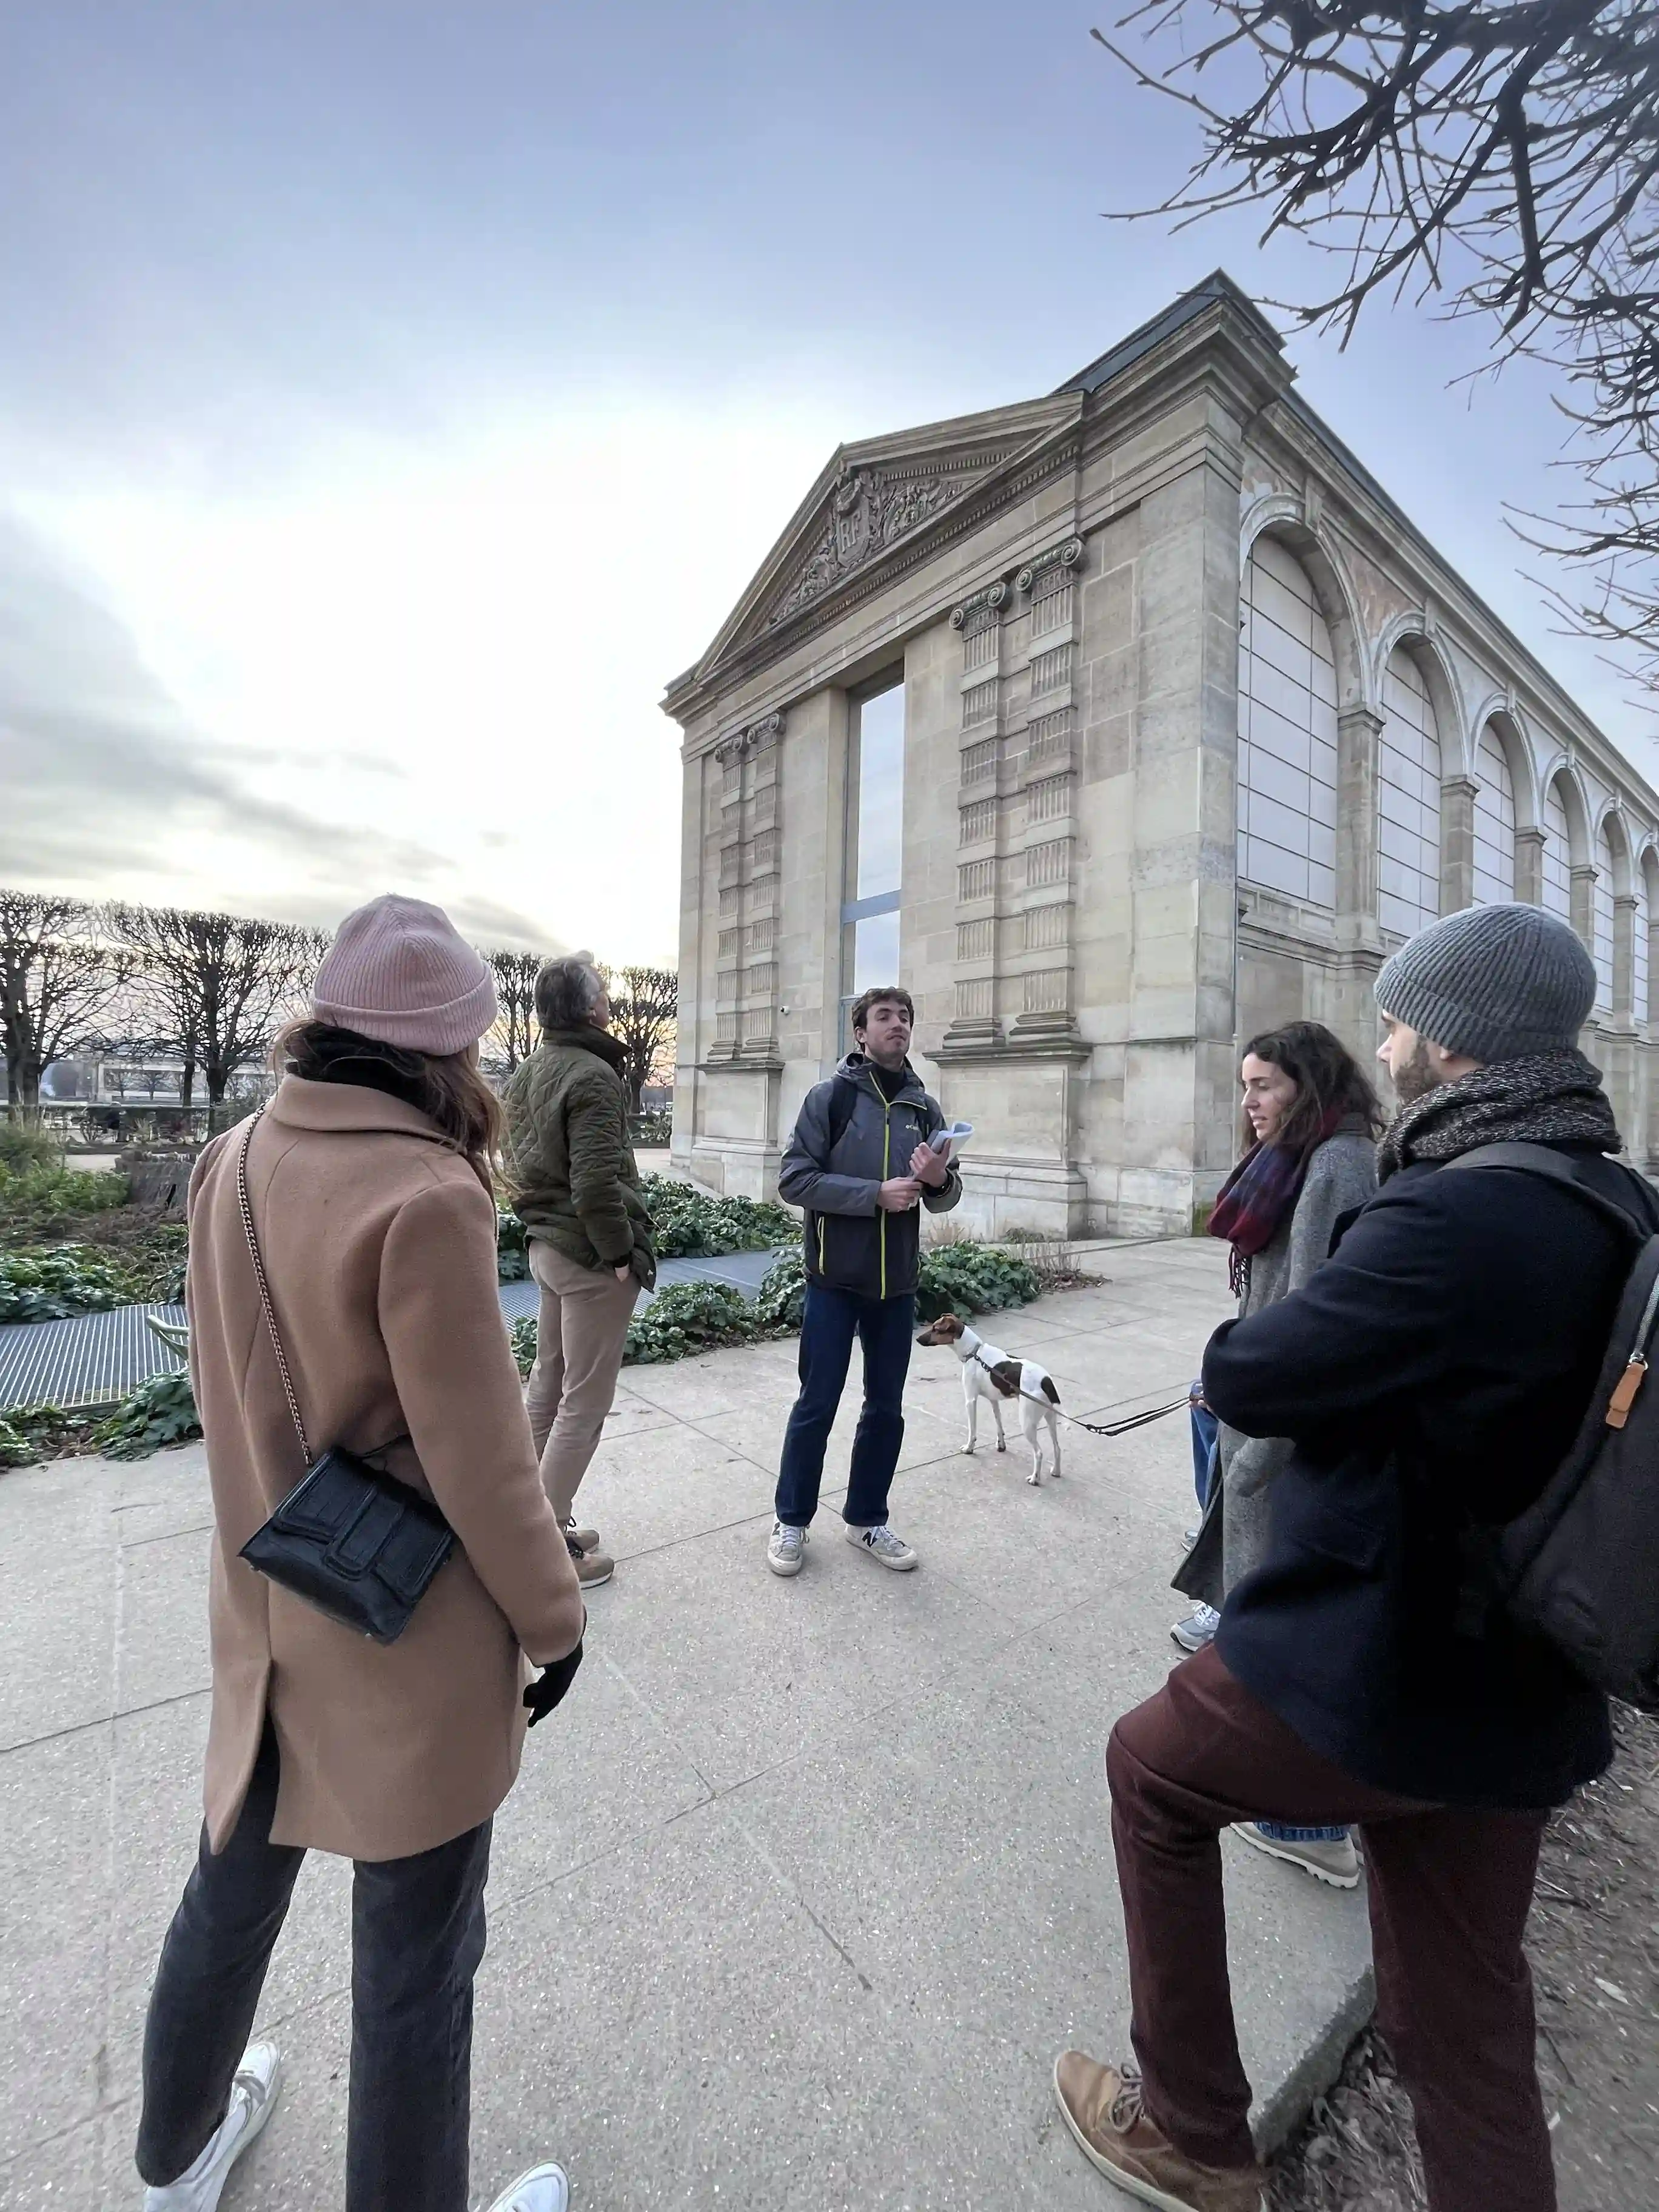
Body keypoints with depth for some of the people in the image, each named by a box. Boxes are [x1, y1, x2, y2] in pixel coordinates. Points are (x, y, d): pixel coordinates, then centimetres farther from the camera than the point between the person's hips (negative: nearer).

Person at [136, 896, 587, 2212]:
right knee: (416, 1962, 17)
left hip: (268, 1609, 7)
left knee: (237, 1884, 31)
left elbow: (237, 1388, 5)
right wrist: (553, 1613, -7)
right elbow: (481, 1461, -22)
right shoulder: (426, 1198, -27)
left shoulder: (231, 1163, -5)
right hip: (408, 1641, -7)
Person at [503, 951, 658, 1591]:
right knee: (584, 1402, 3)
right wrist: (620, 1252, -15)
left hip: (547, 1247, 10)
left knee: (546, 1385, 20)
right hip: (590, 1257, -10)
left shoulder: (527, 1073, 10)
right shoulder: (593, 1075, -19)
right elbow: (596, 1182, -25)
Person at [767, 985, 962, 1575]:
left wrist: (940, 1180, -14)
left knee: (886, 1409, 14)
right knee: (817, 1405, 7)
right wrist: (875, 1194, -22)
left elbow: (945, 1199, 9)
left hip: (897, 1282, 4)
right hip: (835, 1278, -4)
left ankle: (866, 1519, 32)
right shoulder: (830, 1097, -6)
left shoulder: (925, 1108, 6)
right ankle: (791, 1520, 27)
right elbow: (794, 1180, -14)